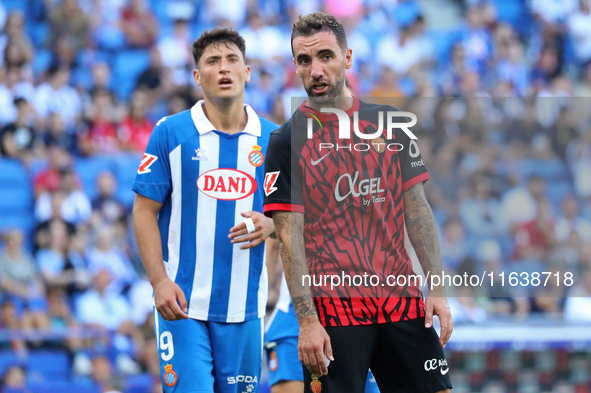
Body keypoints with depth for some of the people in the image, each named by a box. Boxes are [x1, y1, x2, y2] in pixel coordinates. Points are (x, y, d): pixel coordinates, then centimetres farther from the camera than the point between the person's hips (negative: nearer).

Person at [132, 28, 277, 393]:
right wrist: (159, 281, -11)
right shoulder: (170, 133, -1)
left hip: (245, 304, 3)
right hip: (183, 303, -3)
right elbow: (145, 212, 0)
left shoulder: (271, 138, 6)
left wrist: (270, 224, -10)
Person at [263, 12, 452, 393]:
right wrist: (306, 320, -14)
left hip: (403, 301, 4)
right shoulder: (288, 140, -2)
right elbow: (290, 238, -6)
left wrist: (437, 289, 3)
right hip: (333, 309, -4)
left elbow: (417, 210, 11)